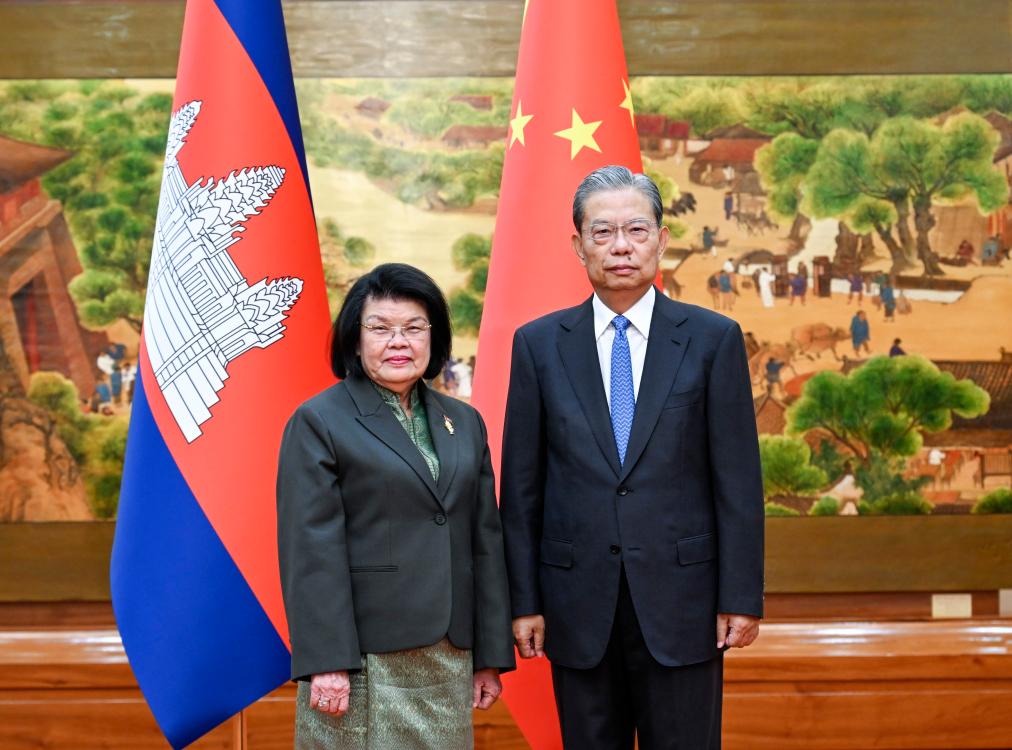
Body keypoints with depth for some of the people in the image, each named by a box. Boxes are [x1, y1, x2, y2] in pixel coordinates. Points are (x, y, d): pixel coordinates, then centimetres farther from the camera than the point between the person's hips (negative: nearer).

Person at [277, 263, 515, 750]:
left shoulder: (464, 422, 12)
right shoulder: (319, 422, -3)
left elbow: (485, 541, 11)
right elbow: (311, 550, -9)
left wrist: (492, 655, 8)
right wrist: (325, 663, -15)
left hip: (450, 661, 5)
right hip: (365, 662, -5)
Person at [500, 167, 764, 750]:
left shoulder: (713, 339, 0)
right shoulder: (539, 345, 3)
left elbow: (738, 479, -1)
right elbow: (521, 486, 3)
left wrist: (741, 597, -4)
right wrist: (524, 601, 1)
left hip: (680, 597, -1)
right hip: (577, 601, 1)